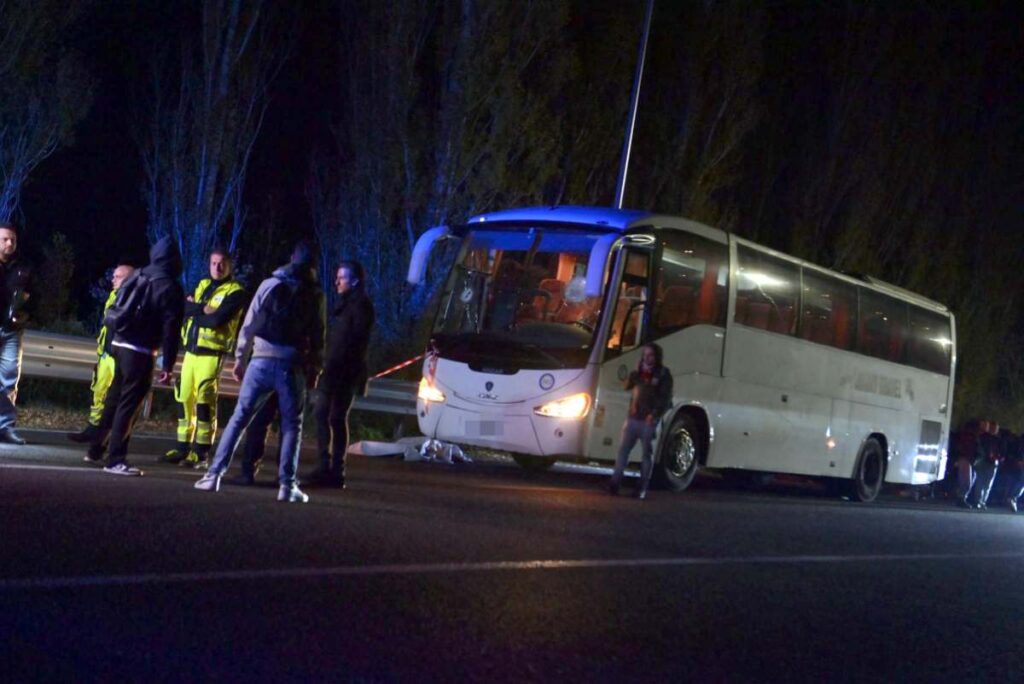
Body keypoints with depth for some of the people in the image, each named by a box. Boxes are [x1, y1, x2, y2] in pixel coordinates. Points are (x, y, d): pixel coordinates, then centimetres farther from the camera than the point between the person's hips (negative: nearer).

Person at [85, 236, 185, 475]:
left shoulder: (136, 277, 11)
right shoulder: (170, 288, -10)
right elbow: (170, 330, -14)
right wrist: (168, 365, -11)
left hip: (120, 344, 7)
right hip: (140, 351, -7)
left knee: (114, 399, 19)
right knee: (129, 404, -6)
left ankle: (96, 450, 27)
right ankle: (115, 460, -8)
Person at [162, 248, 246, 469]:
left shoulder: (235, 292, -5)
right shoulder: (202, 285, 17)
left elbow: (218, 320, -17)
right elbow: (184, 308, 5)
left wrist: (194, 312, -5)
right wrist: (202, 308, -12)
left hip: (212, 353, -7)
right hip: (191, 350, 7)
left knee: (204, 400, -10)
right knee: (185, 398, 8)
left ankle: (201, 453, -7)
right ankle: (183, 447, 16)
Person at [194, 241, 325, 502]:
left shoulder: (270, 284, 4)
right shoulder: (315, 295, 4)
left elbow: (249, 325, 2)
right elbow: (317, 336, 3)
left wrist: (240, 358, 7)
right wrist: (315, 369, 12)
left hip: (262, 362, 1)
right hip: (293, 366, -1)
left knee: (239, 418, 6)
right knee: (291, 425, 8)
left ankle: (214, 474, 1)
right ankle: (287, 484, -1)